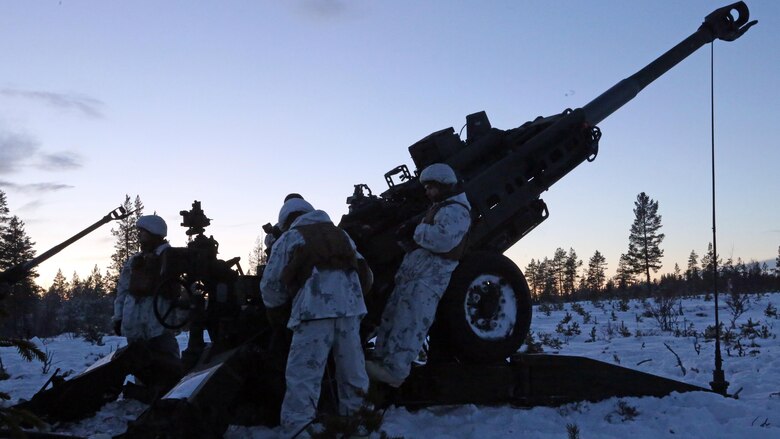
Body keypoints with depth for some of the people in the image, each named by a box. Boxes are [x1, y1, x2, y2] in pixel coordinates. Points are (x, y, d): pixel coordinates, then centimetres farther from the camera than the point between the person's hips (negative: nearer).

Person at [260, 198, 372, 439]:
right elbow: (366, 274, 26)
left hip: (315, 309, -4)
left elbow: (270, 284, 13)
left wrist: (273, 308, 31)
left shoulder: (288, 239, 16)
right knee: (352, 370, 14)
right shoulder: (341, 233, 29)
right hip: (351, 307, 5)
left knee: (302, 375, -6)